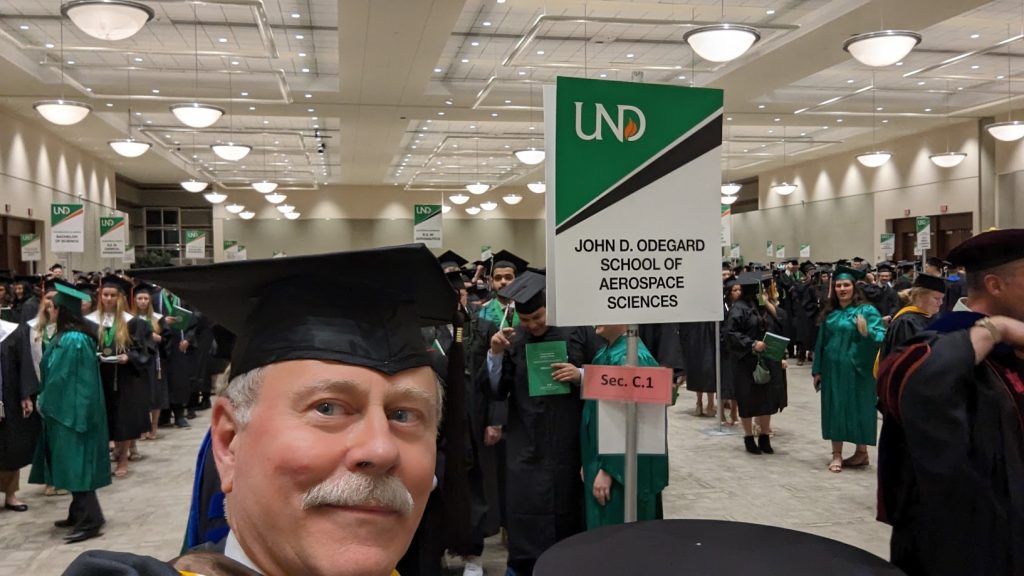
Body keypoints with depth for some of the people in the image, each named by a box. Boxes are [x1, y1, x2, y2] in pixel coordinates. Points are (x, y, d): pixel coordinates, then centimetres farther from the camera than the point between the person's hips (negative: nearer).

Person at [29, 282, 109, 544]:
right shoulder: (76, 336, 10)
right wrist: (45, 400, 17)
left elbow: (59, 377, -18)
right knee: (74, 464, 16)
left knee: (75, 465, -7)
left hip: (70, 411, -10)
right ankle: (79, 514, 24)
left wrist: (44, 402, -4)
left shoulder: (70, 340, -21)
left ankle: (89, 521, -6)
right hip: (75, 408, 10)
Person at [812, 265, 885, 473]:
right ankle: (836, 454, 14)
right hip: (833, 370, 5)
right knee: (834, 409, 7)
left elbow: (881, 337, -16)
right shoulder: (830, 313, 8)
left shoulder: (866, 310, -8)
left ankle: (862, 452, 18)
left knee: (857, 408, 3)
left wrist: (866, 333, -37)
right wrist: (818, 370, 10)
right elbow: (821, 342, 12)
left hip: (855, 370, -5)